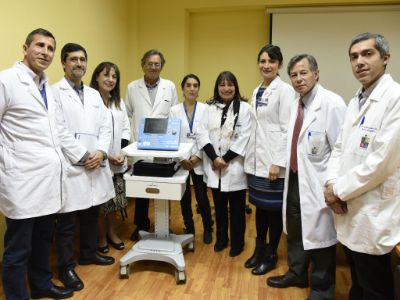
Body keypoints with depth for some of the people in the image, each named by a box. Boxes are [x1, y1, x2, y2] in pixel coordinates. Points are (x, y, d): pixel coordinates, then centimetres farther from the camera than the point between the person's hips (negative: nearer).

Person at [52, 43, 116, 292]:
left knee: (92, 215, 18)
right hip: (68, 168, -6)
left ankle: (89, 253, 38)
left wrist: (101, 152, -6)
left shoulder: (94, 94, 16)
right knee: (66, 221, 5)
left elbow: (106, 126, 10)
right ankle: (66, 267, 21)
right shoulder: (54, 92, -5)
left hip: (94, 166, 6)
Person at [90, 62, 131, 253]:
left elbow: (126, 129, 12)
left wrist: (122, 152, -3)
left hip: (117, 161, 6)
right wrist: (105, 155, -15)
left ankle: (112, 232, 36)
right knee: (99, 202, 4)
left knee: (114, 200, 16)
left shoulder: (119, 102, 13)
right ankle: (101, 237, 25)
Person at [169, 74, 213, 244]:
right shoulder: (174, 110, 3)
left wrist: (197, 157, -13)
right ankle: (189, 230, 30)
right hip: (180, 162, 1)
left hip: (200, 161, -1)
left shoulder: (205, 109, 0)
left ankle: (207, 229, 27)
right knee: (185, 199, 10)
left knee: (202, 197, 3)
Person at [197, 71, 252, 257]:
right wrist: (214, 158, -13)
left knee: (236, 208, 8)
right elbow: (202, 134, -1)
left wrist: (226, 159, -14)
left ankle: (237, 242, 26)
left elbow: (244, 138, -10)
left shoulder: (244, 108, -4)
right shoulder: (210, 108, 7)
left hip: (234, 166, -3)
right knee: (219, 206, 17)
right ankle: (221, 239, 34)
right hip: (214, 166, 3)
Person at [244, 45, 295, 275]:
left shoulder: (285, 90, -9)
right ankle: (259, 249, 31)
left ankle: (271, 255, 22)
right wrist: (250, 156, 13)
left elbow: (287, 129, -14)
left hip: (274, 159, -7)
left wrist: (278, 162, -18)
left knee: (274, 208, 6)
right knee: (259, 206, 15)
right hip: (256, 158, 7)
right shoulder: (257, 91, 13)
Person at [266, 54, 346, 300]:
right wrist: (288, 169, 12)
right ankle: (297, 274, 44)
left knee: (320, 236, 8)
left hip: (317, 182, -8)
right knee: (295, 231, 22)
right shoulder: (297, 104, 9)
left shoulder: (332, 103, -17)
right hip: (295, 178, 8)